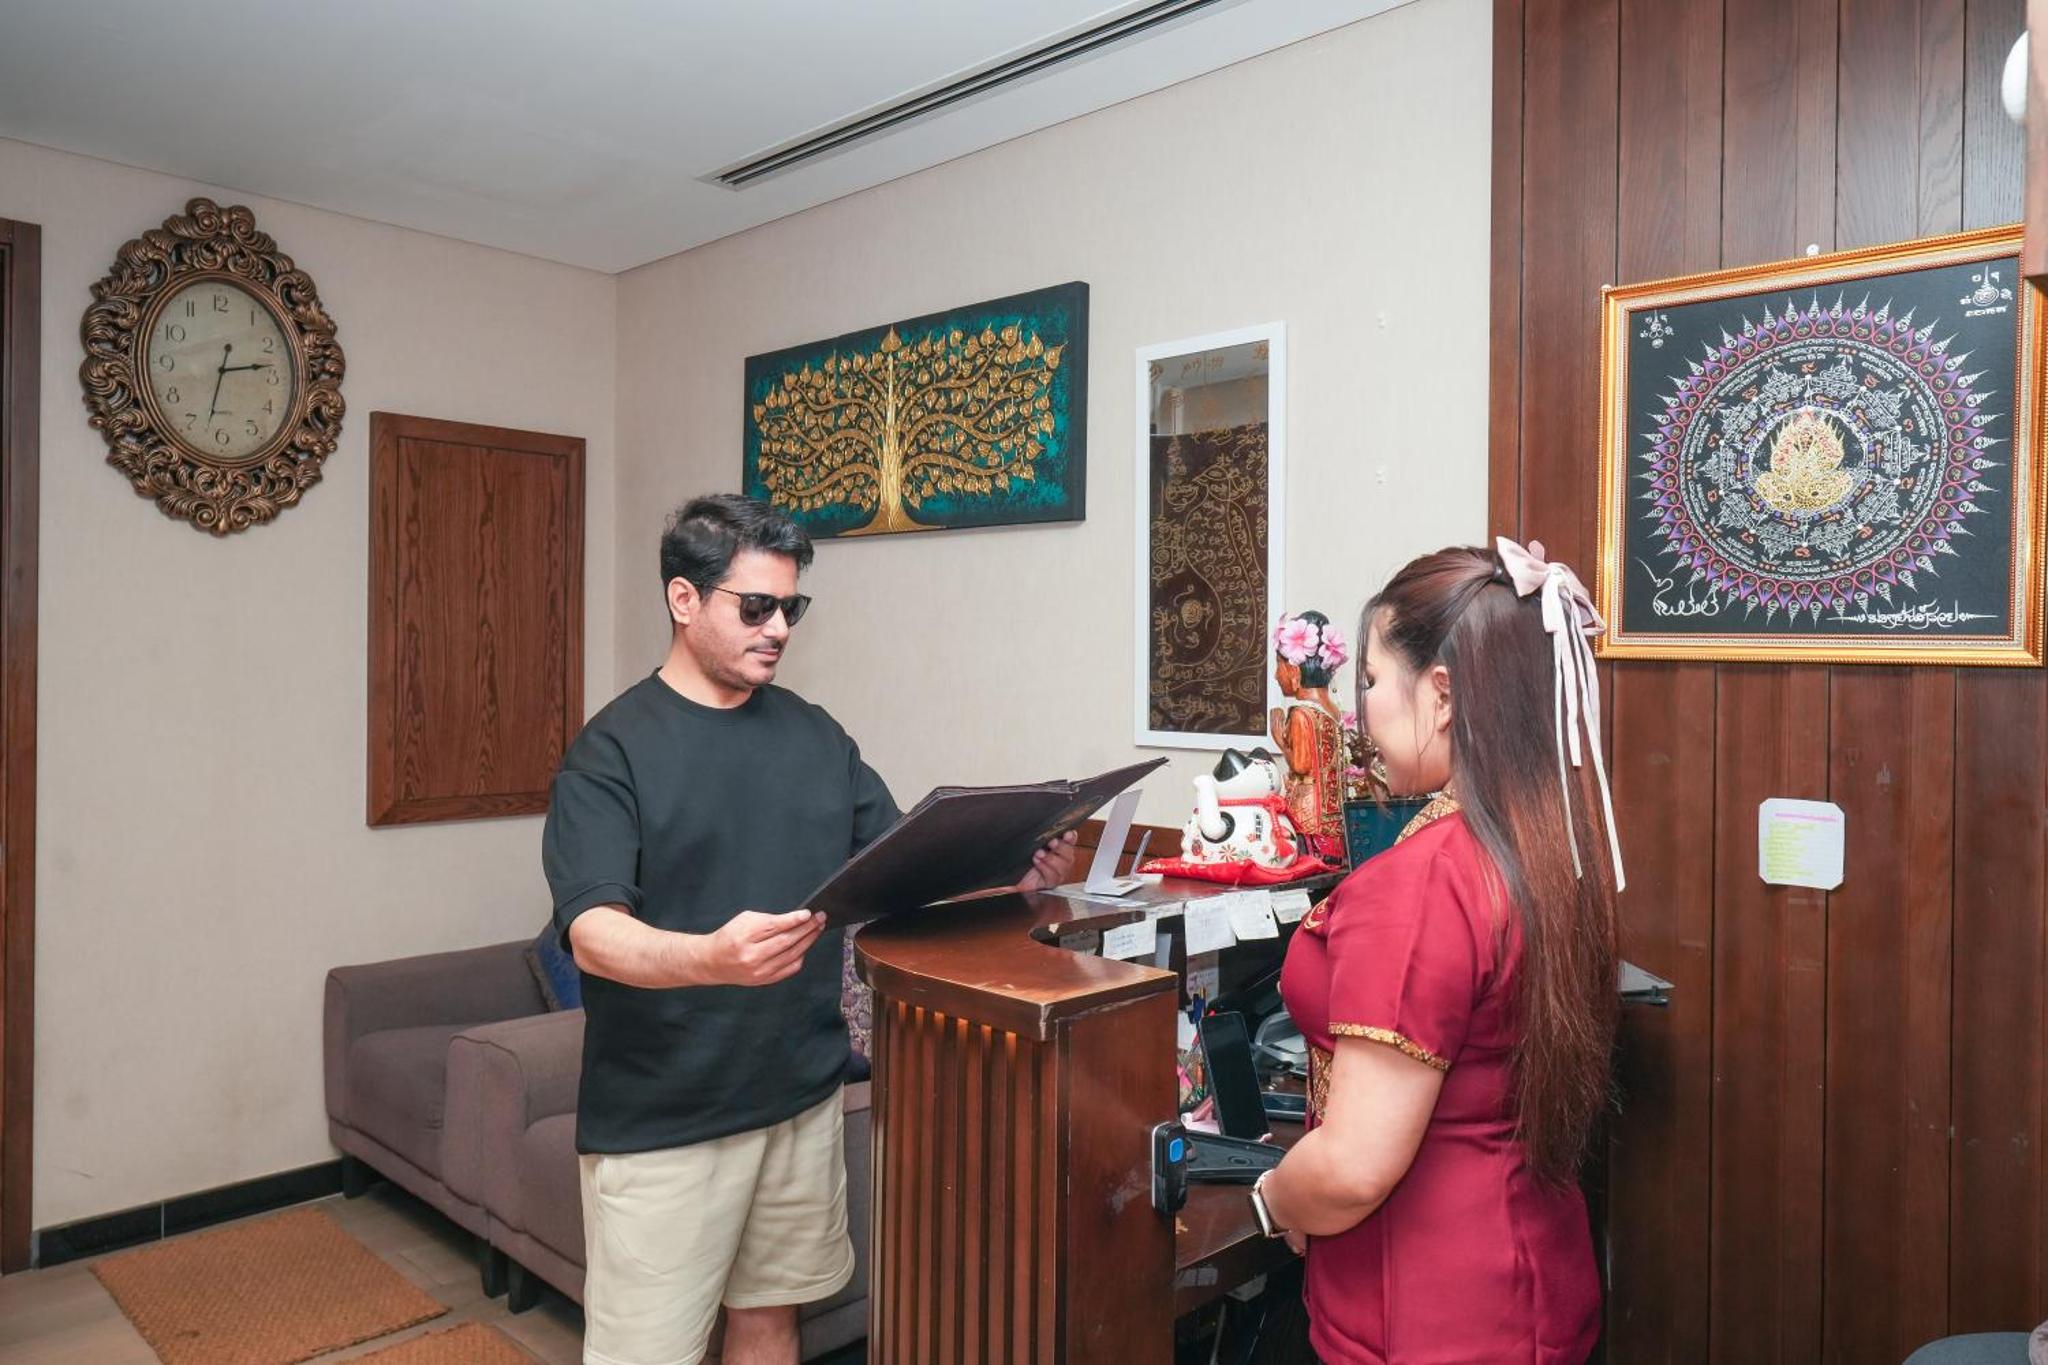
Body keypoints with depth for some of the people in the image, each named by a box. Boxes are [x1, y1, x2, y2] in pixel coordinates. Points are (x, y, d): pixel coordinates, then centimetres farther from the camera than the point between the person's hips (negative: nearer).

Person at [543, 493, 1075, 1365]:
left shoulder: (816, 734, 6)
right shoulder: (612, 751, -10)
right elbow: (593, 933, -20)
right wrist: (711, 957, -40)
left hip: (802, 1095, 5)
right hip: (660, 1119, -5)